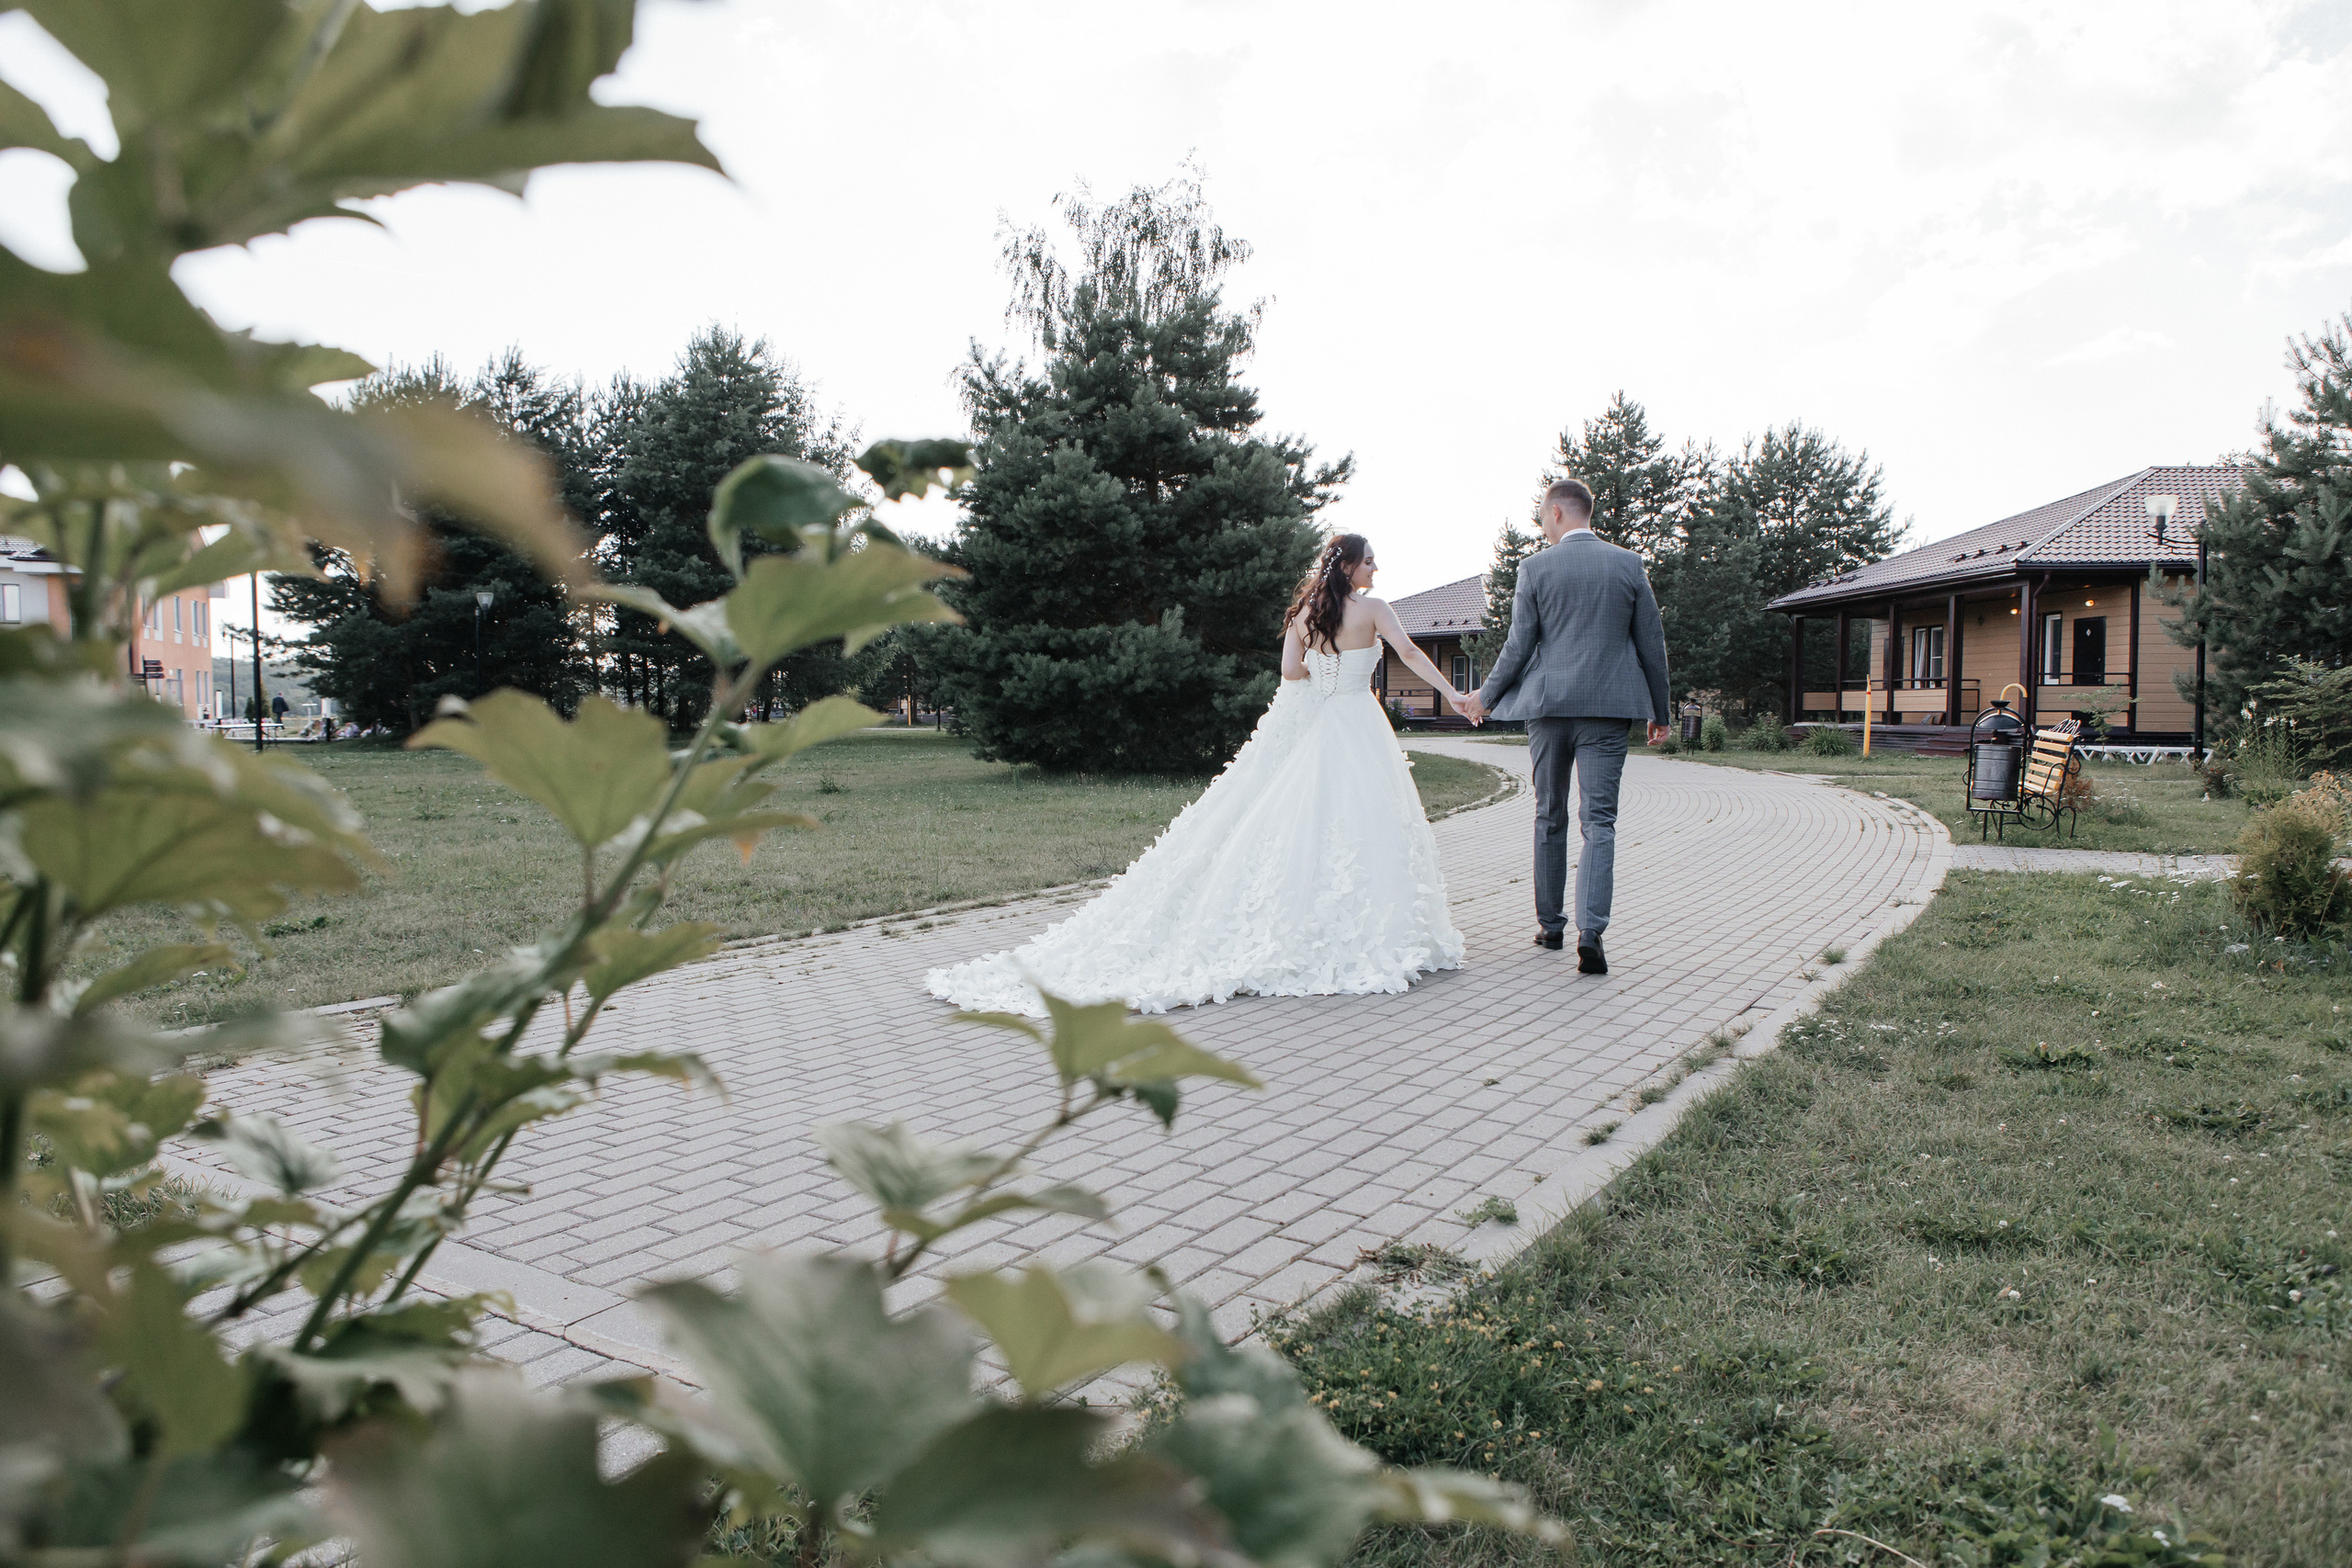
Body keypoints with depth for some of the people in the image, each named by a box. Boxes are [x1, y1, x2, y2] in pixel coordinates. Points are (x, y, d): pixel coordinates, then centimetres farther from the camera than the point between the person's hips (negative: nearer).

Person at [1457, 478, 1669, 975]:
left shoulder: (1535, 567, -2)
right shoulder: (1629, 565, 3)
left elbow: (1519, 646, -3)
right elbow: (1652, 643, 5)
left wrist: (1486, 696, 12)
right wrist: (1659, 712, 14)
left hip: (1549, 705, 0)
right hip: (1608, 709, 0)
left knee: (1550, 818, 13)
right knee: (1599, 821, -1)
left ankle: (1550, 925, 22)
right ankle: (1590, 931, -15)